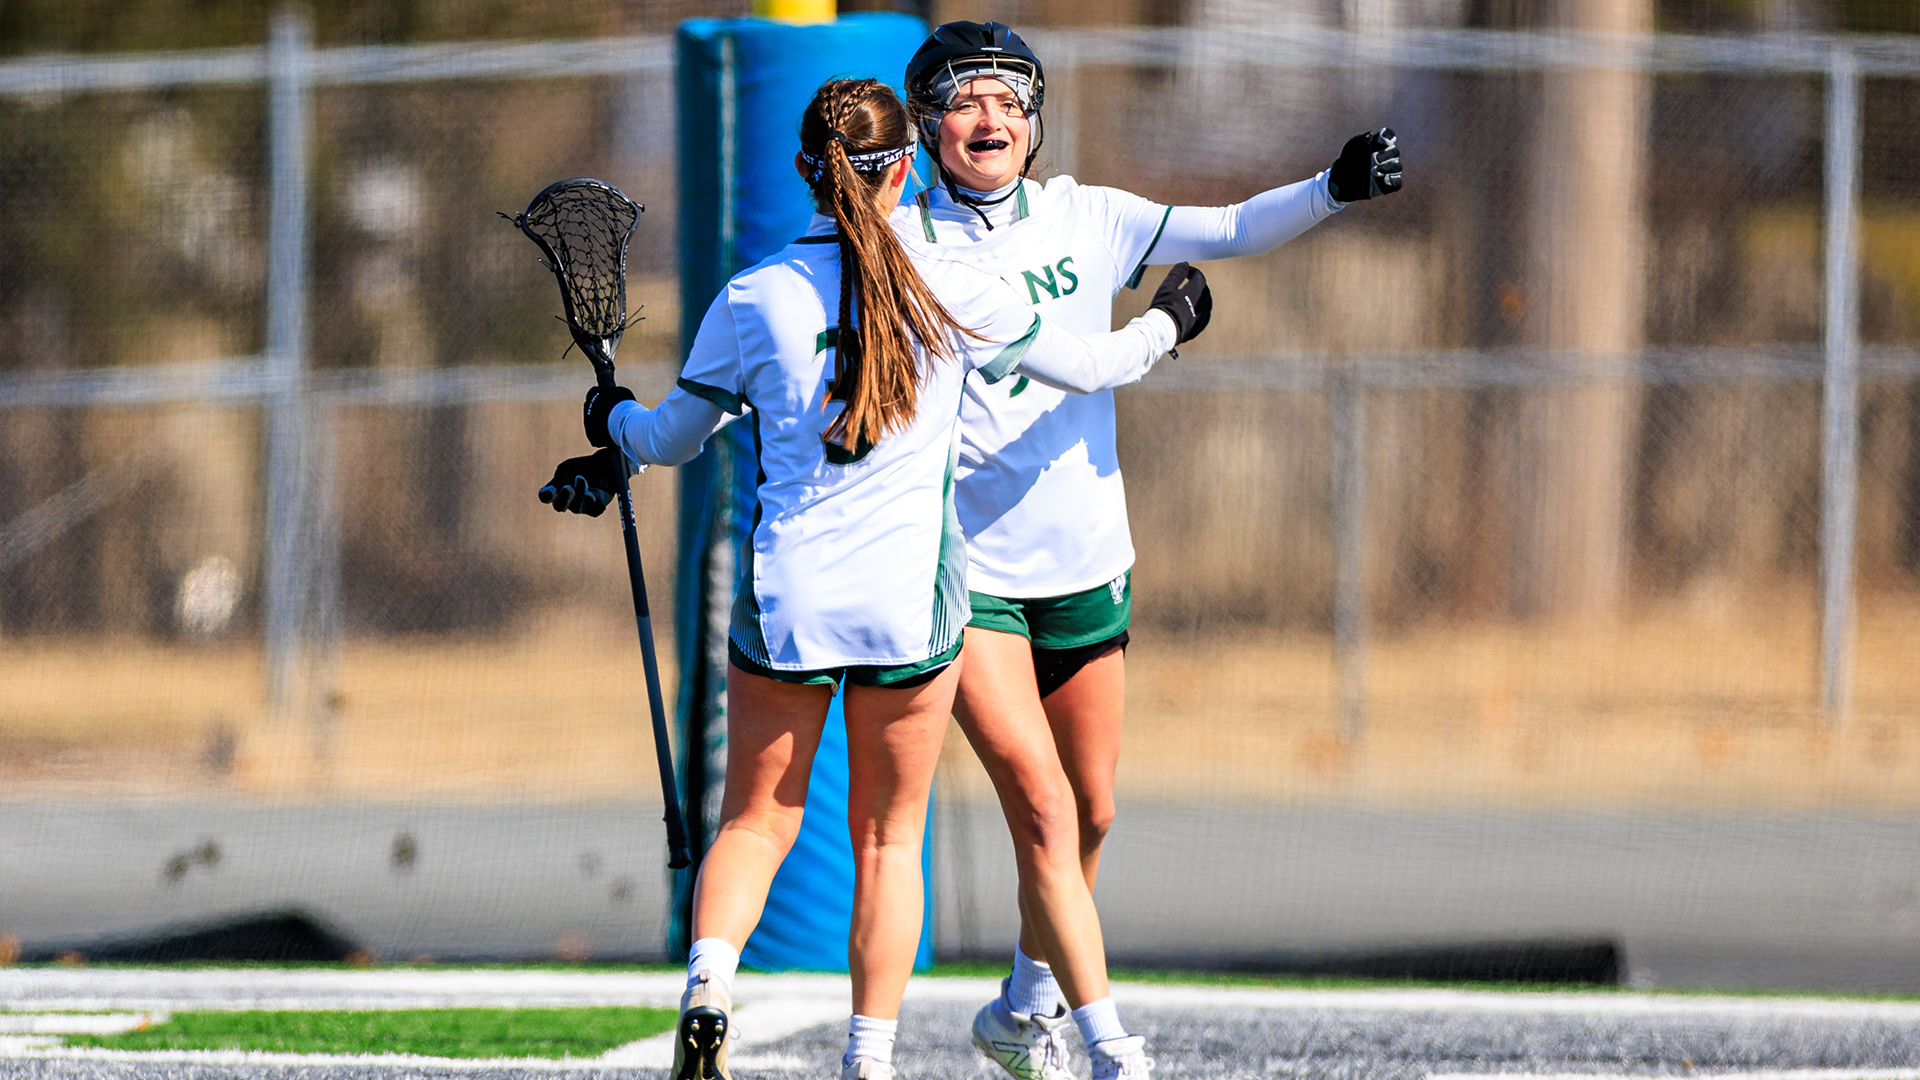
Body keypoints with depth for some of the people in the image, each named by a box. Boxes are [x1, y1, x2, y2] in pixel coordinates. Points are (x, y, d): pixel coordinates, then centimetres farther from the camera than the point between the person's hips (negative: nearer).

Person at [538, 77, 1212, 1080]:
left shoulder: (751, 300, -3)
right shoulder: (952, 294, -5)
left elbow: (671, 437, 10)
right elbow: (1087, 366, 8)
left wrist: (612, 418, 33)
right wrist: (1167, 322, 29)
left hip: (784, 601, 0)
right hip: (911, 604, 0)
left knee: (754, 824, 12)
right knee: (887, 841, 13)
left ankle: (707, 986, -14)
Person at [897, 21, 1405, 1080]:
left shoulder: (1085, 220, 0)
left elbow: (1230, 230, -7)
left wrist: (1333, 189, -22)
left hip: (1085, 561, 4)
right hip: (965, 570, -4)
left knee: (1088, 814, 13)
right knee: (1042, 807, -15)